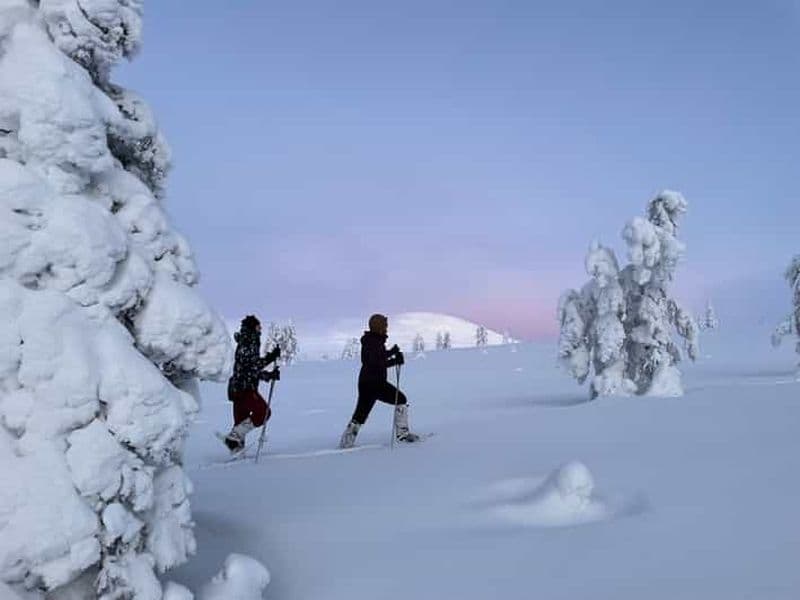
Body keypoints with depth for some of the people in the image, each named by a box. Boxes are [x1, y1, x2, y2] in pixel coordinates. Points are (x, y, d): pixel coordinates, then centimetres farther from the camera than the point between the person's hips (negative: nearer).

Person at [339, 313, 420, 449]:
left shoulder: (371, 340, 14)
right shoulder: (374, 342, -16)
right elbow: (376, 364, -25)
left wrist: (391, 352, 24)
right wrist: (395, 361, -22)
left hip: (365, 382, 9)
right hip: (375, 383, -9)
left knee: (360, 414, 12)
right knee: (401, 400, 5)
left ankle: (346, 442, 11)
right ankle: (402, 433, 5)